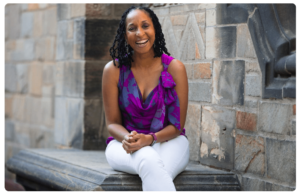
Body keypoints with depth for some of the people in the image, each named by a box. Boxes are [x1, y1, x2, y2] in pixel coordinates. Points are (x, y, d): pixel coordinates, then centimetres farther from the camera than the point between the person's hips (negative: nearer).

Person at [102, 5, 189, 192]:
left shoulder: (174, 68, -4)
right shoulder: (114, 70, -2)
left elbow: (177, 125, -2)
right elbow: (113, 123, 3)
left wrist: (150, 139, -21)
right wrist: (127, 138, -20)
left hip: (168, 141, 0)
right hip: (125, 145, 0)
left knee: (158, 173, -37)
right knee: (148, 161, -37)